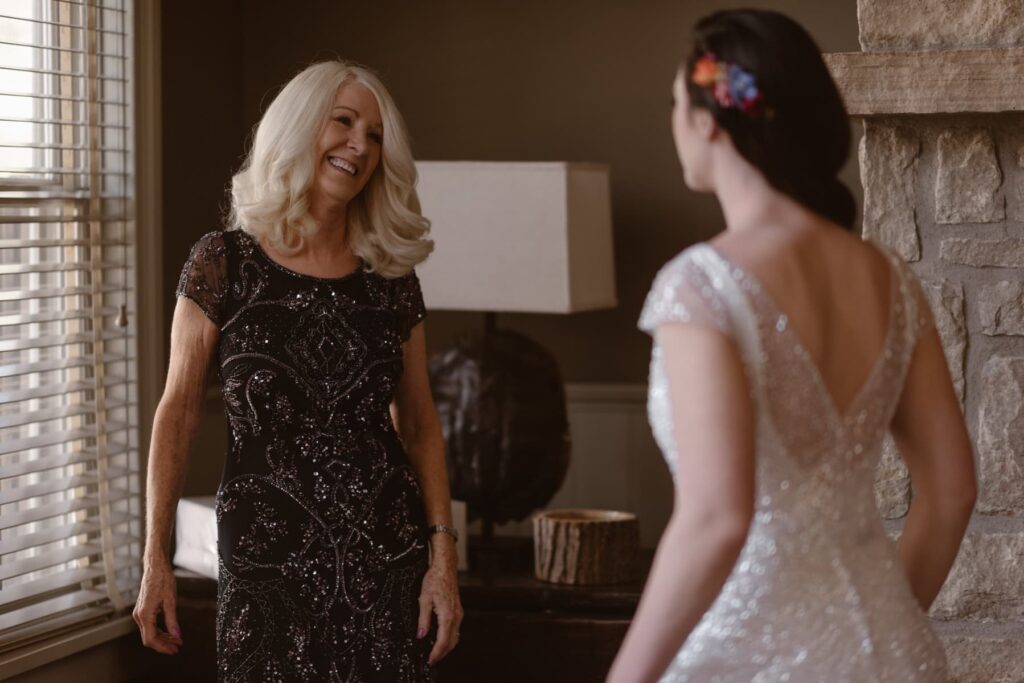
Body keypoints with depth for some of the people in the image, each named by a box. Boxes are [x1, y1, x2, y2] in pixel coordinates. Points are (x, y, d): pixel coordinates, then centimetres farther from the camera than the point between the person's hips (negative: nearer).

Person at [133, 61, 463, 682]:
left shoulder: (392, 279, 7)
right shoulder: (224, 263, -1)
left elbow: (419, 424, 10)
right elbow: (178, 413, 1)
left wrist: (444, 557, 1)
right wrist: (156, 560, -3)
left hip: (388, 559, 2)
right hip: (268, 557, -2)